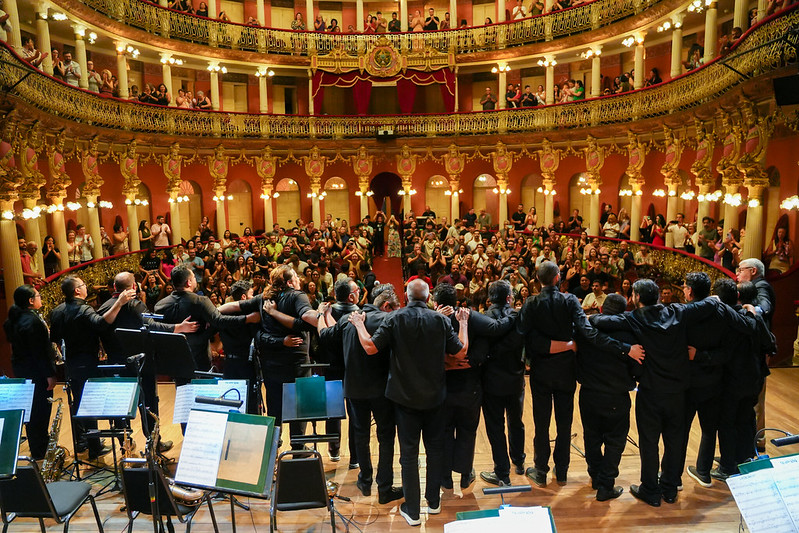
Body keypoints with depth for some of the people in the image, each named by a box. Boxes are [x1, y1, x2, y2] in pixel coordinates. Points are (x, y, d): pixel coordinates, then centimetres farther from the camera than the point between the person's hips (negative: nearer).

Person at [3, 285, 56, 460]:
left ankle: (36, 449, 32)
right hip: (36, 373, -10)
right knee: (40, 412, 1)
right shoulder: (32, 321, -23)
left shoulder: (12, 320, 6)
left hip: (21, 370, 10)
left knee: (32, 411, 19)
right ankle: (40, 453, 11)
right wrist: (50, 374, -19)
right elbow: (39, 352, -23)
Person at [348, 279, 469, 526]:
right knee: (434, 448, 17)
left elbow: (370, 347, -15)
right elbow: (461, 350, -3)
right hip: (435, 395, 2)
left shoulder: (395, 318, -12)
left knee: (408, 452, 7)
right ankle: (433, 501, 29)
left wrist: (359, 324, 1)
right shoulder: (440, 320, -8)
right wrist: (463, 323, 10)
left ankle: (412, 510, 14)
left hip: (405, 396, -2)